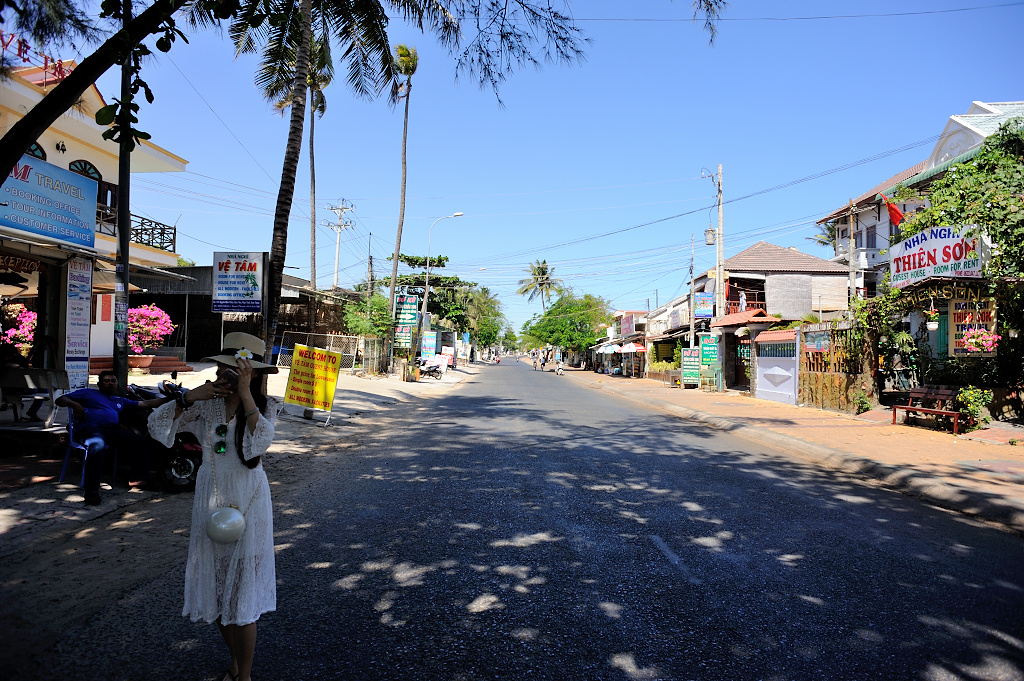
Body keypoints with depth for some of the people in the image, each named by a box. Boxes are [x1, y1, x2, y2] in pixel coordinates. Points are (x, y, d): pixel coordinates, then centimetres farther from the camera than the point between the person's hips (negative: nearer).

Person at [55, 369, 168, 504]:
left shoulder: (120, 401, 34)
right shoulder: (87, 393, 21)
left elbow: (145, 404, 32)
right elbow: (59, 400, 16)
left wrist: (167, 399, 23)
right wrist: (74, 404, -7)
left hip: (113, 430, 6)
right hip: (90, 428, -6)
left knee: (143, 442, -12)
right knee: (97, 445, -41)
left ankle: (139, 479, -13)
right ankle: (91, 491, -41)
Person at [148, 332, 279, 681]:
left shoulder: (264, 405, -10)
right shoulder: (208, 402, -2)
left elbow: (260, 442, -29)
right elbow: (156, 423, -2)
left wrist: (244, 391, -31)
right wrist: (190, 397, -15)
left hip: (247, 502, -4)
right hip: (210, 498, 4)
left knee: (241, 591, 3)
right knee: (215, 587, 15)